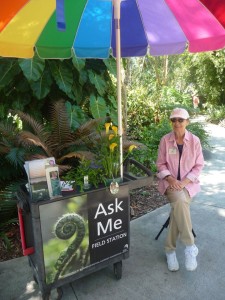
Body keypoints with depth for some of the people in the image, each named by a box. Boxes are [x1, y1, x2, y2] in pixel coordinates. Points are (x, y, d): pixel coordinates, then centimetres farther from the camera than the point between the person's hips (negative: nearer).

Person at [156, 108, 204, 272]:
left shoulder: (195, 140, -3)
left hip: (189, 183, 1)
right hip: (170, 182, 0)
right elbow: (161, 164, 1)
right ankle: (190, 247, -18)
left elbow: (199, 165, -1)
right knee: (180, 201, -31)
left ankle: (170, 249, -9)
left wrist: (184, 182, -14)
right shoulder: (165, 140, -3)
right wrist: (171, 179, -16)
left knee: (178, 207, -27)